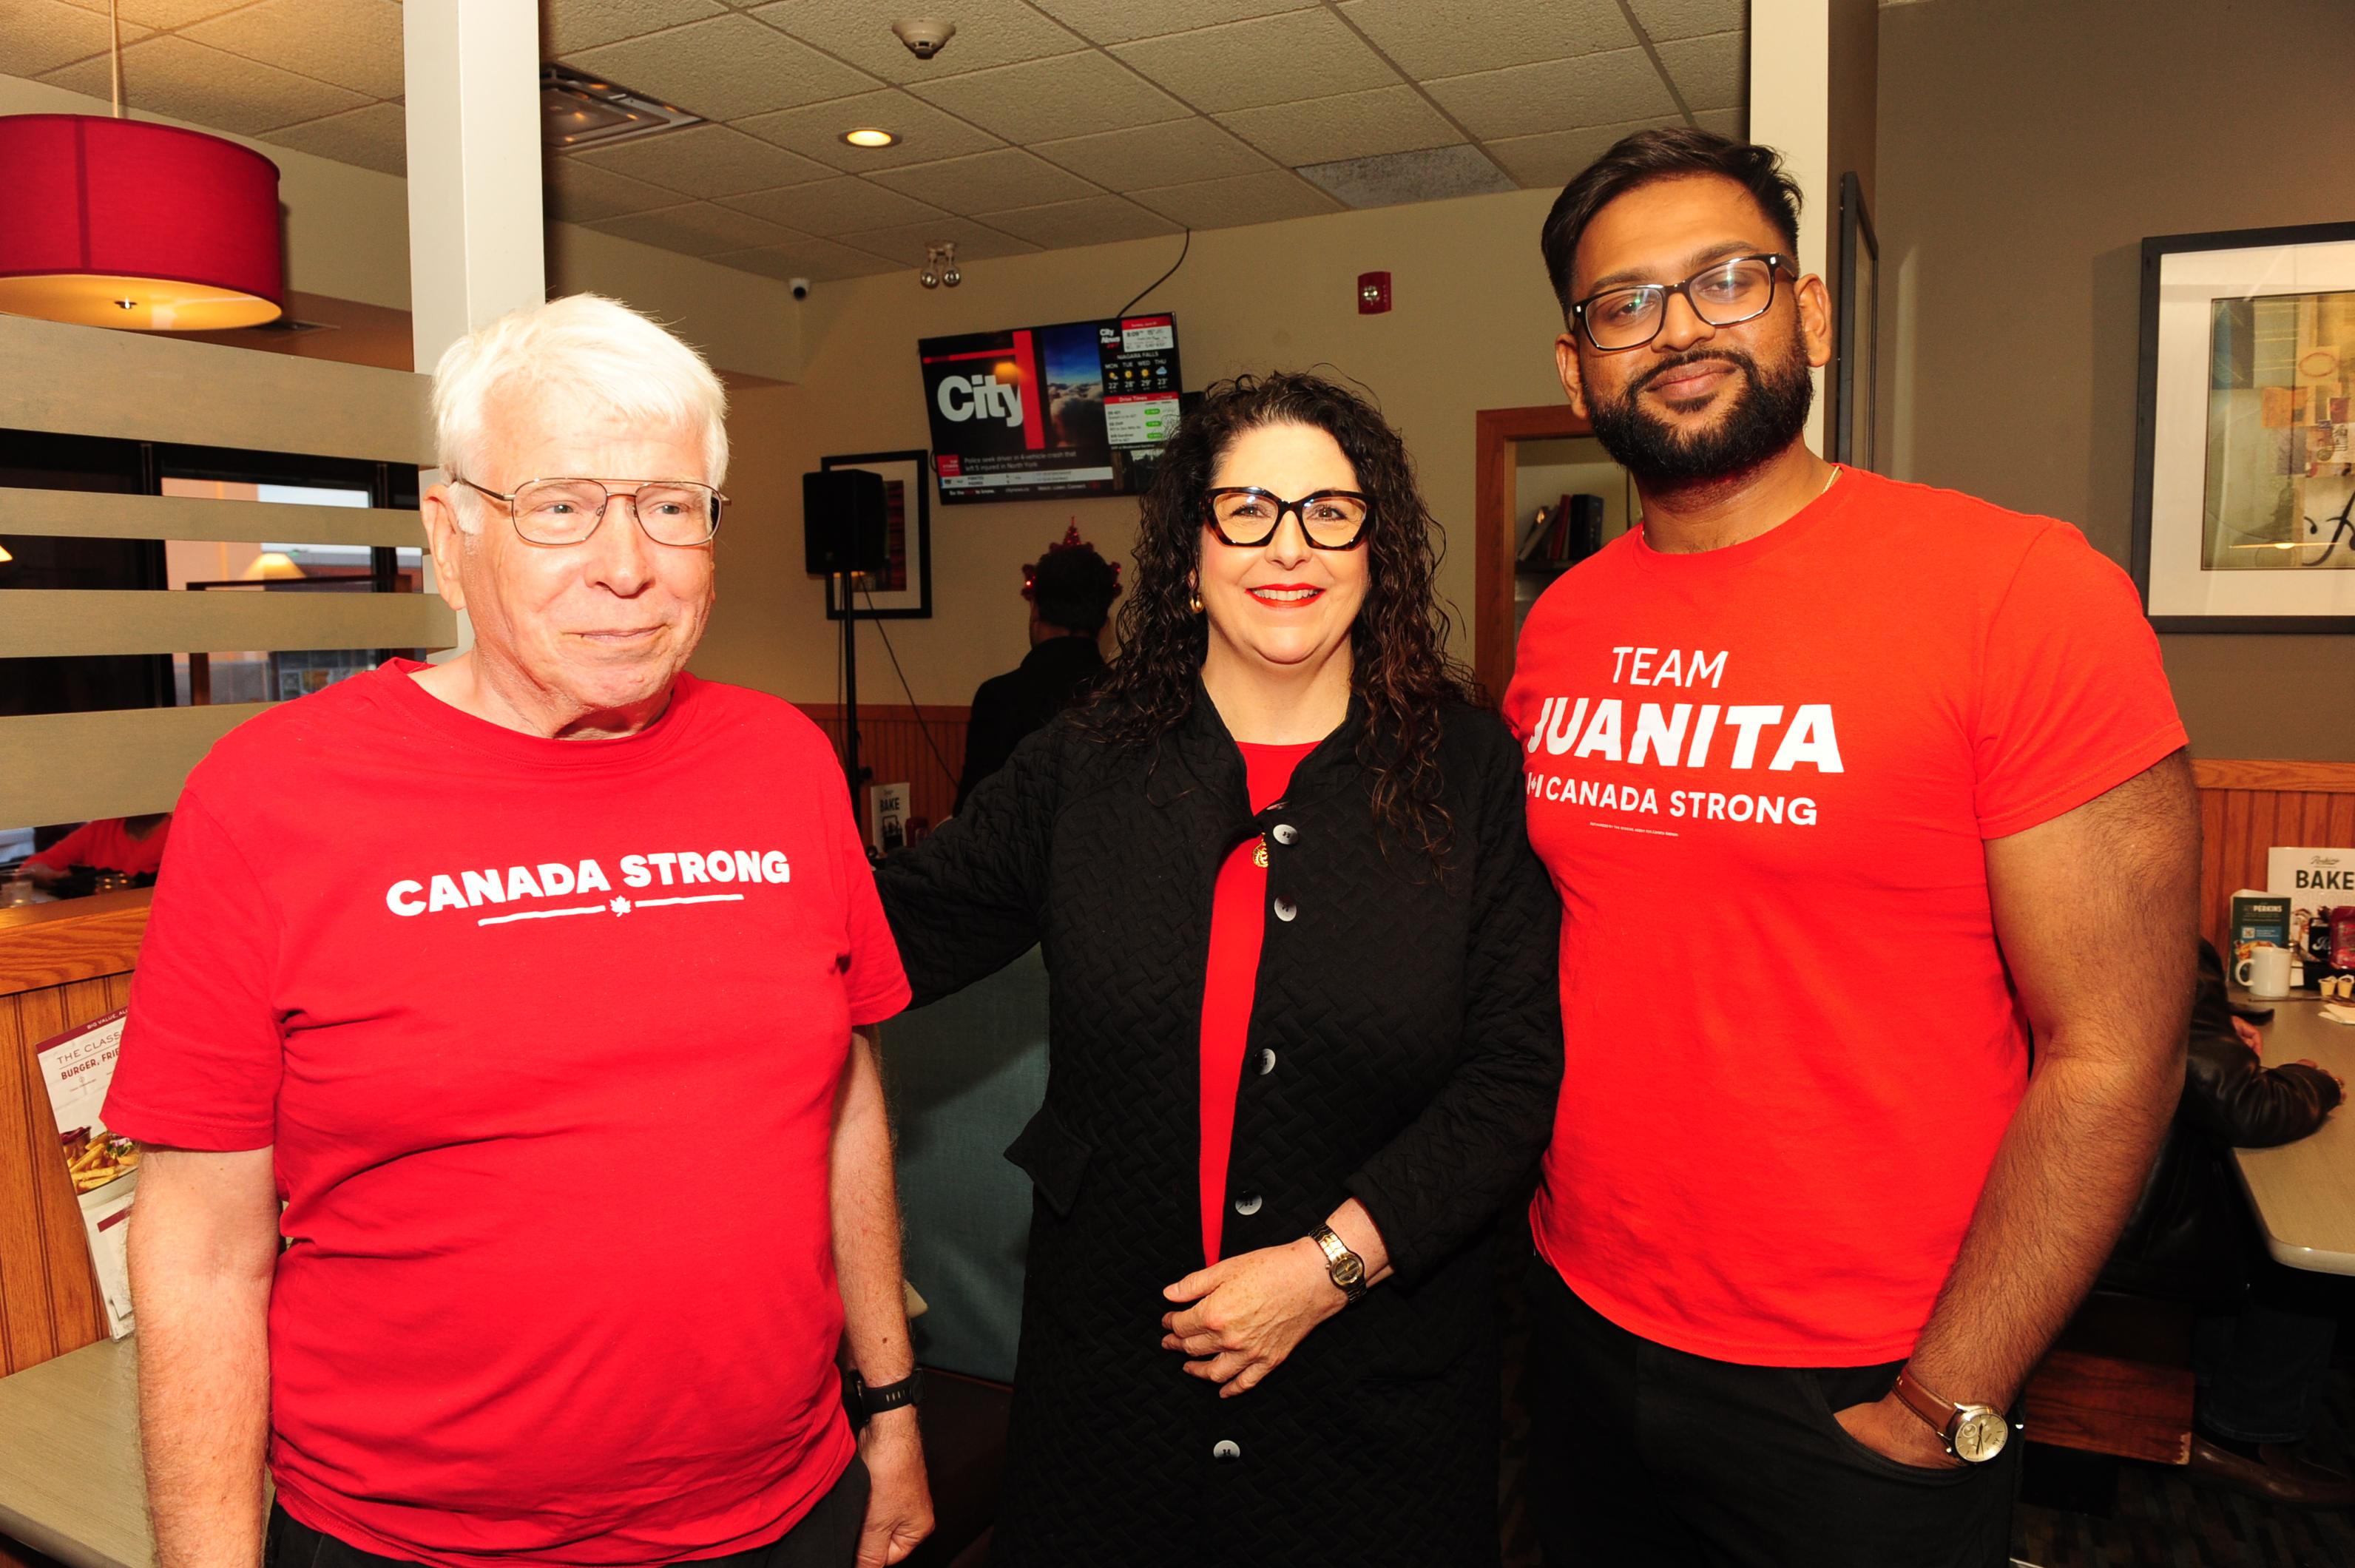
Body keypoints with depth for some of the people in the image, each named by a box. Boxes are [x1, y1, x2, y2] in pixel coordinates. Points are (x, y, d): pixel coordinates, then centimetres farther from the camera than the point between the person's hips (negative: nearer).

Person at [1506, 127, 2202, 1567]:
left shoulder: (2022, 589, -15)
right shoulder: (1561, 626, 0)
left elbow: (2112, 1054, -15)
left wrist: (1940, 1411, -13)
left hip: (1858, 1402, -4)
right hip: (1584, 1328, 5)